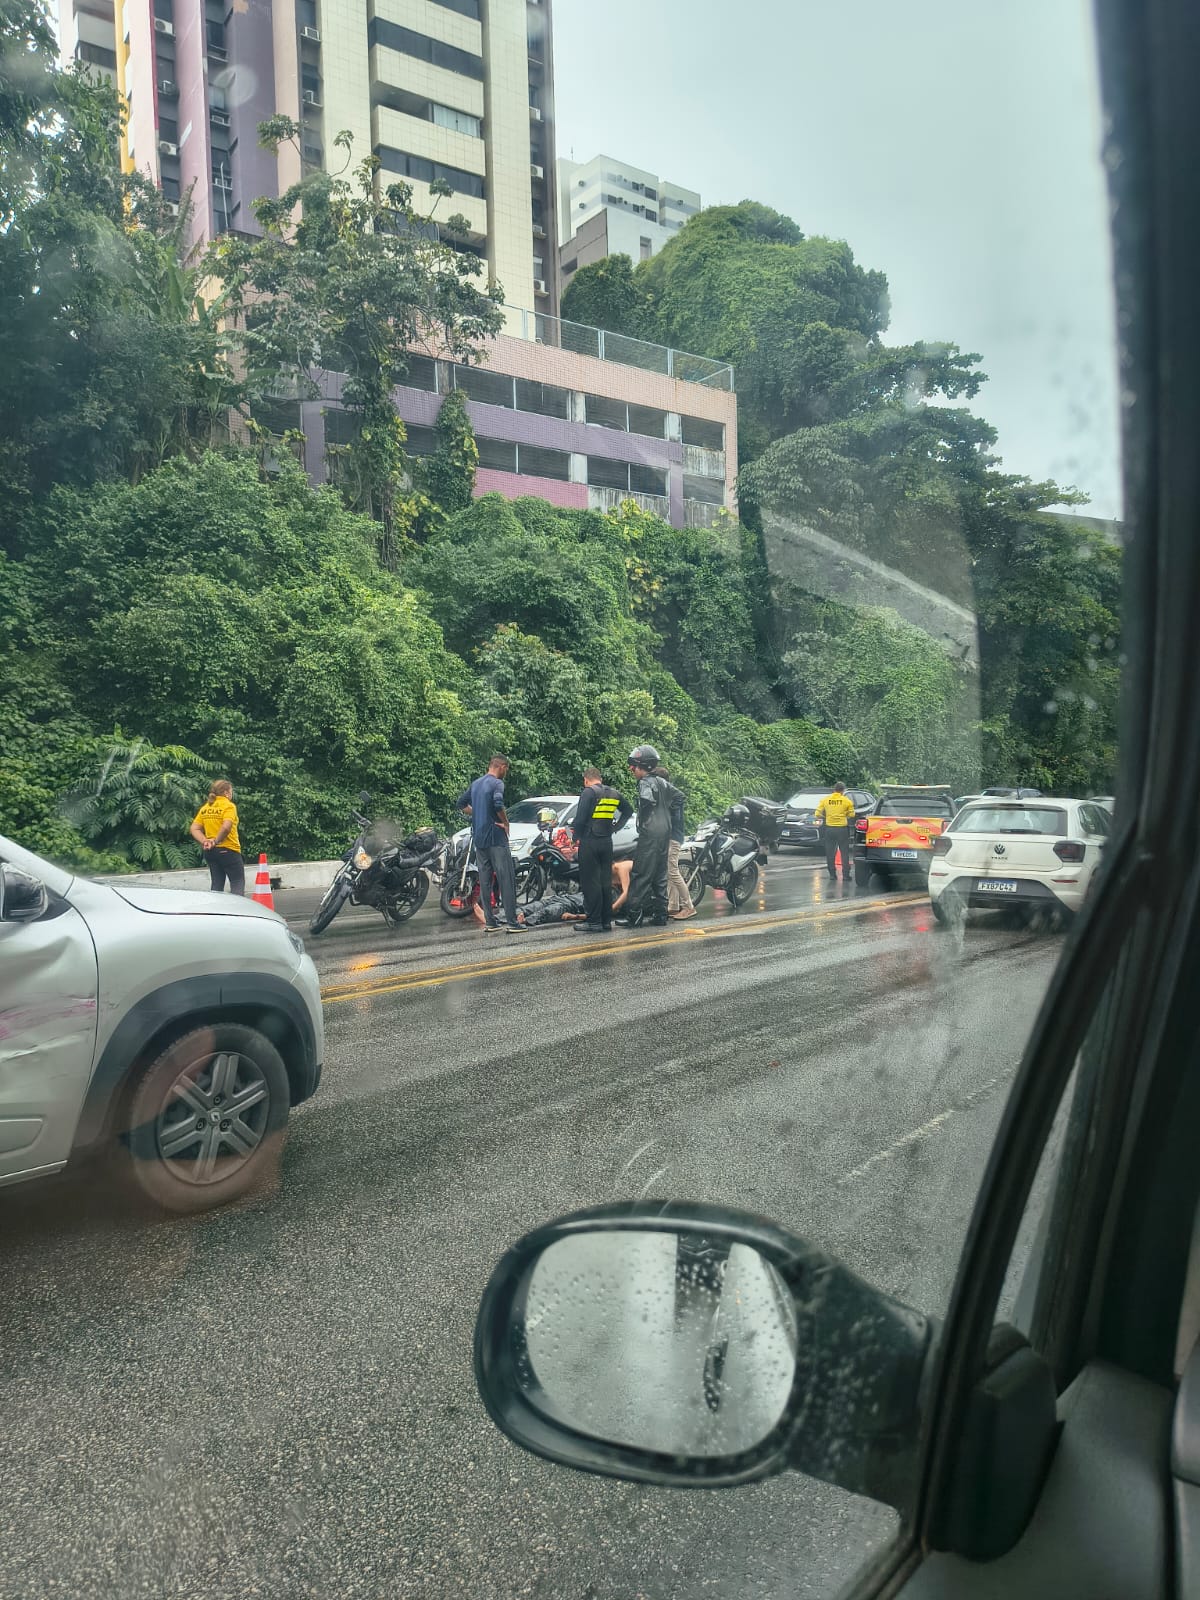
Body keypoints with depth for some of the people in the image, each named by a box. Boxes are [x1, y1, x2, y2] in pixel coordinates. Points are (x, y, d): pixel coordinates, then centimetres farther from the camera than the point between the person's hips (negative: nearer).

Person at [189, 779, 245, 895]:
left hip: (210, 851, 7)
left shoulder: (205, 808, 10)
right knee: (238, 883, 0)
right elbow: (226, 827, -26)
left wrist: (204, 841, -8)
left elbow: (194, 829, 3)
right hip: (228, 850, -7)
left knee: (216, 884, 12)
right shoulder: (228, 806, -11)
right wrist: (216, 841, -14)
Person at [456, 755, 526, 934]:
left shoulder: (476, 783, 14)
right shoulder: (497, 783, -11)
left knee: (485, 880, 9)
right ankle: (511, 922, -7)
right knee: (506, 879, -5)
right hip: (495, 838, -8)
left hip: (479, 837, 8)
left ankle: (489, 922, 11)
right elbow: (498, 804, -27)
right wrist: (505, 822, -13)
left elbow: (461, 803, 22)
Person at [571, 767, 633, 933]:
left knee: (590, 882, -4)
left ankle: (594, 922, -5)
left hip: (589, 842, -7)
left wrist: (576, 837, -3)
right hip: (607, 842, 7)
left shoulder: (589, 792, -9)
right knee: (605, 881, 11)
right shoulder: (614, 793, 12)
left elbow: (580, 818, -15)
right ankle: (606, 920, 13)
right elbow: (628, 811, 24)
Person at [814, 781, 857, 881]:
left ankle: (832, 874, 13)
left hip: (829, 828, 2)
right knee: (844, 853, 6)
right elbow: (851, 815, -1)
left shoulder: (825, 800, 0)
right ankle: (846, 875, 4)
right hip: (842, 829, -2)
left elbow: (817, 814, -2)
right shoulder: (847, 801, -5)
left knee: (830, 853, 10)